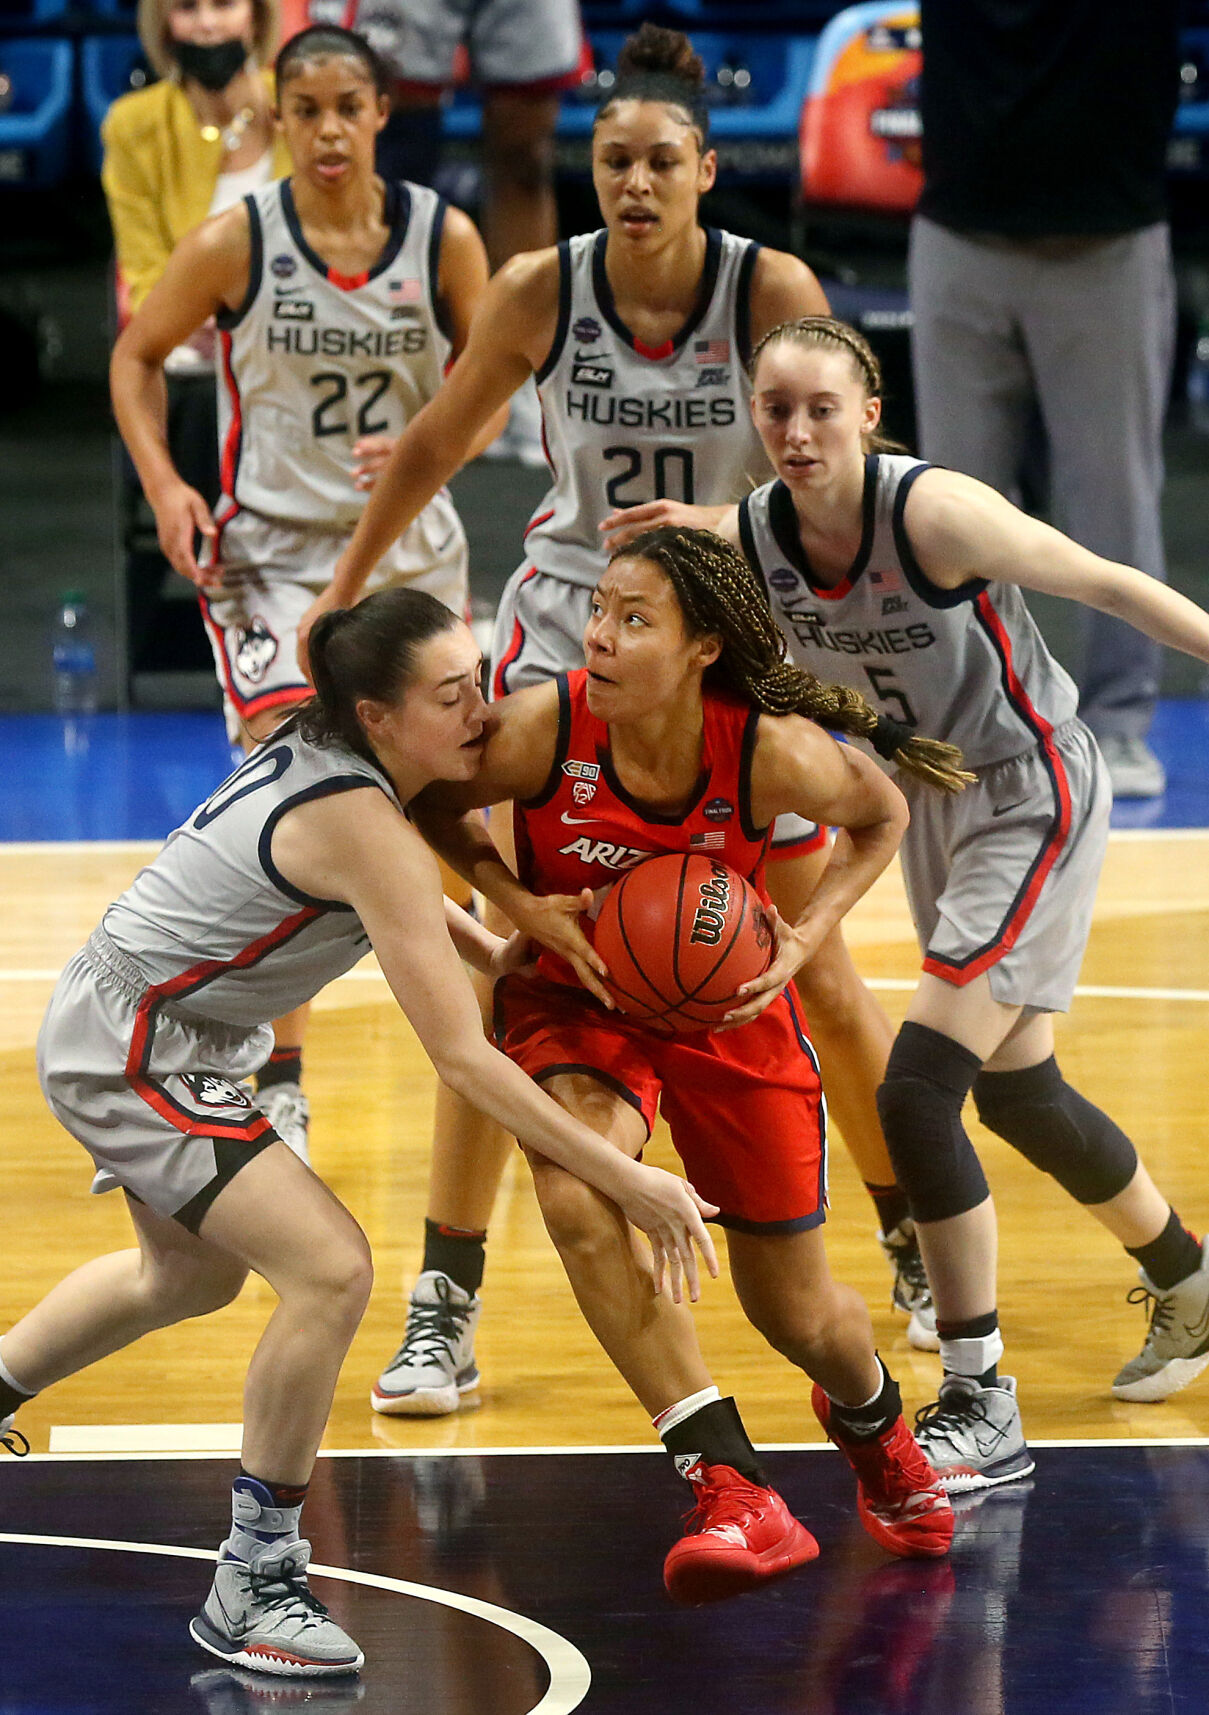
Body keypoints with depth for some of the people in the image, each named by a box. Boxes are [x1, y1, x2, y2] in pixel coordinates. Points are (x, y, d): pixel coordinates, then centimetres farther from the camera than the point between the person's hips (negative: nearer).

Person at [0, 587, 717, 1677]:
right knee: (331, 1270, -20)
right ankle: (253, 1588, -11)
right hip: (129, 1056, -10)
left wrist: (493, 950, 5)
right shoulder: (364, 827, -29)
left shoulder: (325, 753, -2)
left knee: (192, 1276, 31)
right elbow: (463, 1059, -29)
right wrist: (628, 1182, -27)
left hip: (167, 1041, 10)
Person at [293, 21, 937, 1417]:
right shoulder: (540, 292, -12)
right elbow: (436, 445, 3)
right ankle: (442, 1313, -1)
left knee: (819, 977, 7)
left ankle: (918, 1251, 29)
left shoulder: (774, 292, -15)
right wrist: (340, 597, 11)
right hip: (566, 631, 0)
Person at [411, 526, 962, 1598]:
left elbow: (881, 817, -6)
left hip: (727, 1001, 0)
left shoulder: (774, 754, -28)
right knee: (574, 1198, -33)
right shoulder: (540, 730, -28)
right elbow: (430, 807, -7)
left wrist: (808, 935, -20)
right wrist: (527, 910, -21)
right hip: (574, 996, 0)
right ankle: (734, 1492, -30)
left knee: (797, 1311, 11)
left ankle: (872, 1418, 51)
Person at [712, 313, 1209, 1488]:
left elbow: (1107, 585, -17)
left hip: (1032, 800, -7)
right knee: (1016, 1093, 20)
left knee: (917, 1093, -17)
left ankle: (980, 1409, -8)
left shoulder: (935, 513, -26)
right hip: (931, 806, 7)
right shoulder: (740, 544, -10)